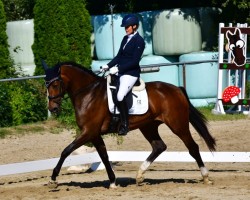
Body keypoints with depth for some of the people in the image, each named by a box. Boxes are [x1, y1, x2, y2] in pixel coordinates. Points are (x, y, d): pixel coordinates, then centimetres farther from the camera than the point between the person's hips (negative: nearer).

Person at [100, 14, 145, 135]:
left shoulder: (139, 41, -11)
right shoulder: (125, 38, 13)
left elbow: (134, 61, -17)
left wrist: (118, 68, -21)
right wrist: (108, 66, 2)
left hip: (131, 73, -9)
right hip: (120, 71, 9)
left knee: (120, 96, -25)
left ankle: (125, 125, -15)